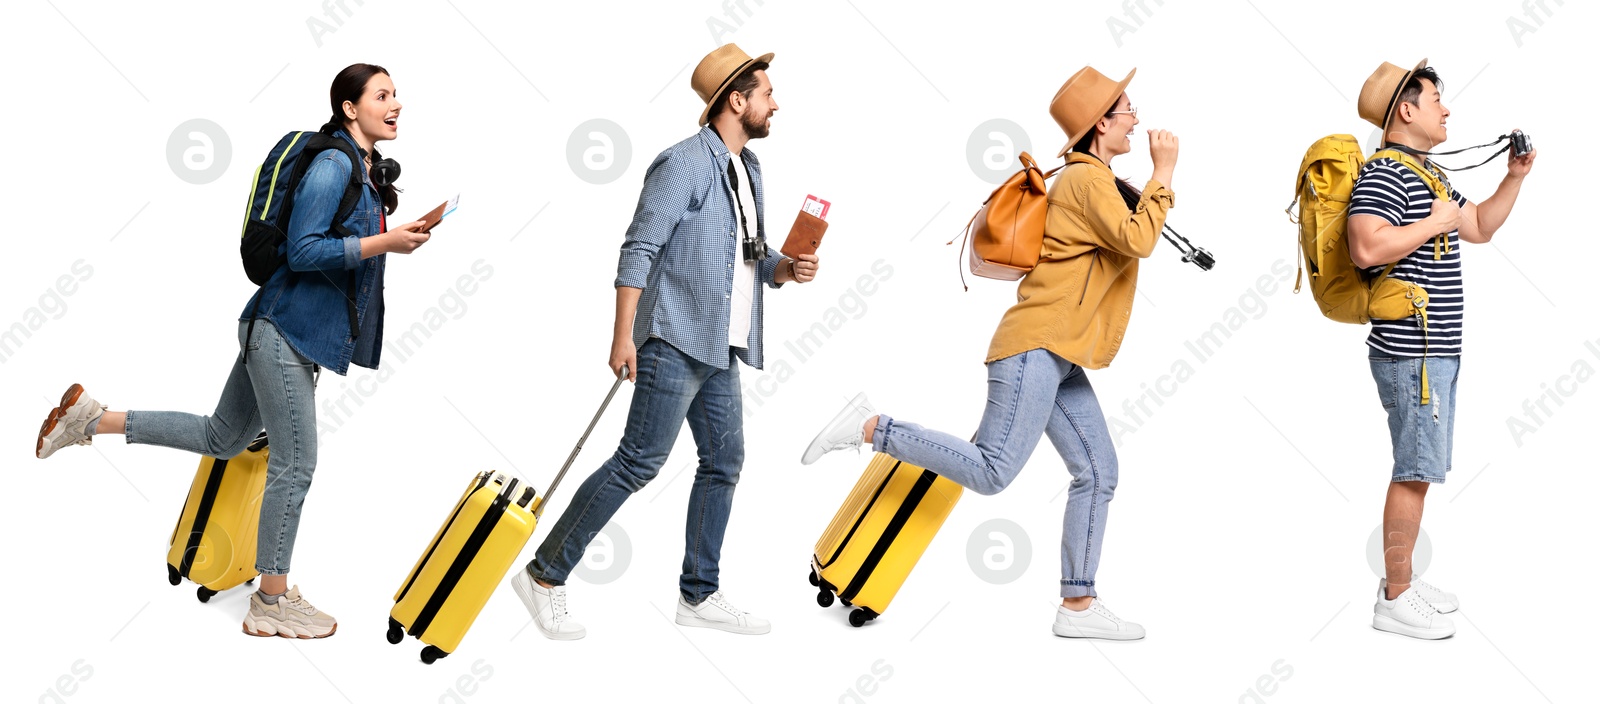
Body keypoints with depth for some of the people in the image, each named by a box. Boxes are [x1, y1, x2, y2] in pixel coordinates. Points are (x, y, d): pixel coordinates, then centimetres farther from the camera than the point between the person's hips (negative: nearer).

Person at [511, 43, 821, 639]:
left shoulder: (748, 168, 16)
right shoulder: (684, 164, -11)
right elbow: (638, 249, -14)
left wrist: (788, 269, 1)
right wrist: (624, 335, -19)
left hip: (720, 348, 9)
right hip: (677, 341, -9)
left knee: (724, 463, 9)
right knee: (640, 461, -10)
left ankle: (699, 595, 19)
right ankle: (545, 576, -2)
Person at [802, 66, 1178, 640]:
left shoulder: (1089, 179, 21)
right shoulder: (1088, 179, -9)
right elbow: (1137, 241, -21)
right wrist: (1164, 173, -14)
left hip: (1060, 360, 10)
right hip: (1038, 346, -10)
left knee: (1098, 472, 6)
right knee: (992, 471, -17)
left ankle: (1077, 606, 8)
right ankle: (868, 427, -11)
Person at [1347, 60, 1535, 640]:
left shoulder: (1428, 175, 18)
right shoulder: (1384, 175, -16)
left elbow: (1479, 228, 29)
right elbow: (1367, 249, -31)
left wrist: (1515, 177, 18)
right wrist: (1433, 223, -20)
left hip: (1435, 351, 10)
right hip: (1411, 353, -10)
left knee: (1419, 470, 15)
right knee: (1415, 472, -6)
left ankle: (1402, 580, 24)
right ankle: (1395, 601, 0)